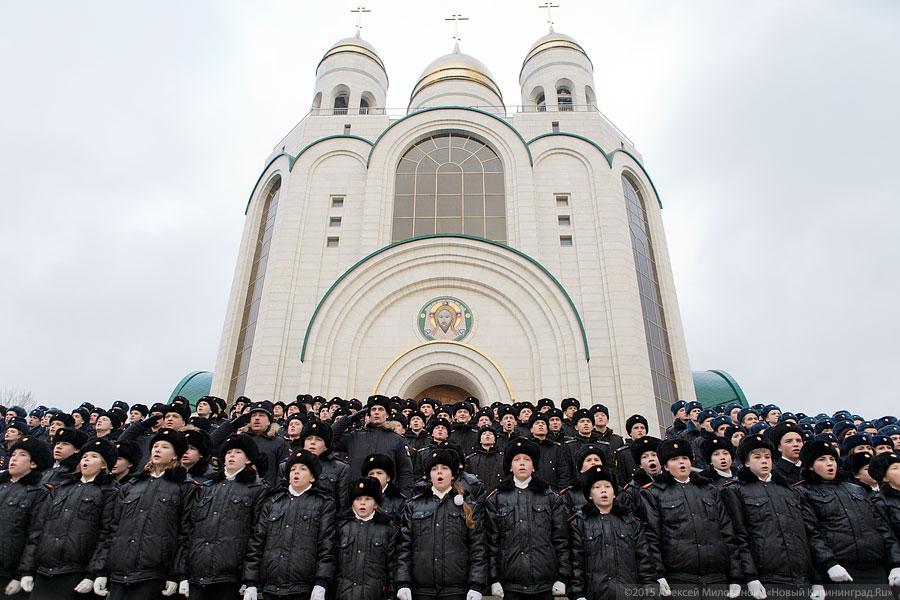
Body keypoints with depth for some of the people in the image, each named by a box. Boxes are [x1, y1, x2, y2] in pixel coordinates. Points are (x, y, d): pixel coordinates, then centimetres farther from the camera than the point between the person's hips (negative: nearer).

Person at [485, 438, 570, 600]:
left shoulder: (552, 498, 6)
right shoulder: (495, 499, 4)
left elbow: (560, 539, 3)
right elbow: (491, 541, 2)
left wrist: (562, 577, -2)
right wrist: (494, 579, -2)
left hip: (545, 583, 0)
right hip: (510, 583, 0)